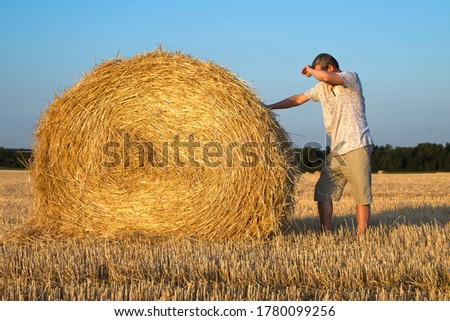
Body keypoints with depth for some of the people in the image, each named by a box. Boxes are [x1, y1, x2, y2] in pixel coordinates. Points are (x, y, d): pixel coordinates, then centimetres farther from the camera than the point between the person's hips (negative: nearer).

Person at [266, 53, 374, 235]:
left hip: (357, 147, -7)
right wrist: (270, 107, 19)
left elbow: (325, 76, -23)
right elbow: (299, 99, 21)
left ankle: (361, 237, -5)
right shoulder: (322, 87, 15)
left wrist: (310, 70, -2)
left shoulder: (351, 77, -6)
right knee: (322, 192, 1)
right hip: (336, 151, 8)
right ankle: (325, 234, 4)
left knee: (361, 195, -6)